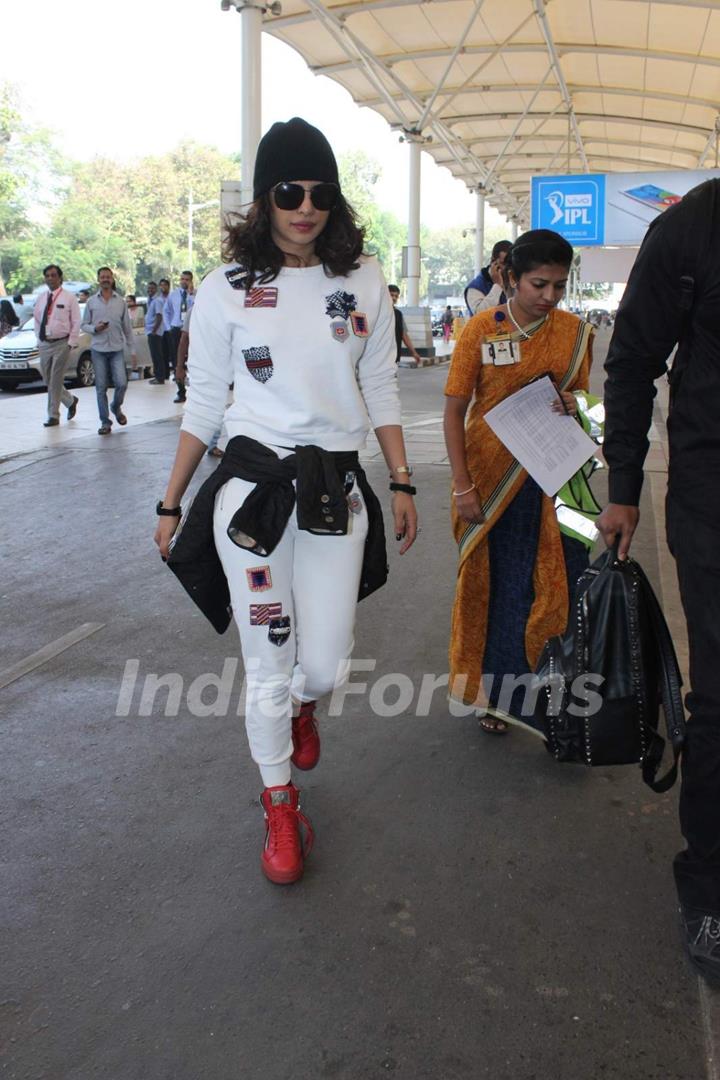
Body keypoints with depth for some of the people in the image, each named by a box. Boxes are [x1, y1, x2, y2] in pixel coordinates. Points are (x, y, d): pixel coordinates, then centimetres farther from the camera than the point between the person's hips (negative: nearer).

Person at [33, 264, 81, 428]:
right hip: (44, 344, 5)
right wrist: (39, 340, 8)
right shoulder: (41, 298, 10)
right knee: (48, 381, 10)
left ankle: (53, 416, 3)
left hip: (61, 344, -5)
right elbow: (37, 320, 16)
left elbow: (76, 322, -4)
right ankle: (70, 400, 32)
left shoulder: (68, 297, -3)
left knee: (56, 381, -4)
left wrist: (71, 343, -9)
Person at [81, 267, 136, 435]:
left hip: (117, 349, 0)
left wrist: (133, 350, 5)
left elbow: (127, 327, 9)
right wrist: (95, 328, -13)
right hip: (98, 350, 0)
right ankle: (105, 422, 8)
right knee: (101, 387, 0)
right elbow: (84, 325, 9)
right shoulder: (91, 302, 7)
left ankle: (116, 408, 22)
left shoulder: (120, 302, 7)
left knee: (121, 383, -9)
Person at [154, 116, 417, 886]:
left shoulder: (363, 282, 5)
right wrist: (170, 504, 7)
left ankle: (301, 704, 42)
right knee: (267, 665, 4)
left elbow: (381, 391, 10)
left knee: (326, 667, 1)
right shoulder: (225, 289, 0)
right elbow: (203, 405, 5)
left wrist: (402, 484, 7)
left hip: (335, 491, 2)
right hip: (251, 486, -1)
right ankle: (279, 805, 29)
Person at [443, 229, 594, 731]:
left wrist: (574, 405, -9)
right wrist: (463, 485, -10)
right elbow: (454, 410, -5)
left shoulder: (574, 331, 3)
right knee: (494, 581, 7)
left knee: (555, 581, 2)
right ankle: (493, 690, 24)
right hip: (490, 476, -2)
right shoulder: (481, 329, -5)